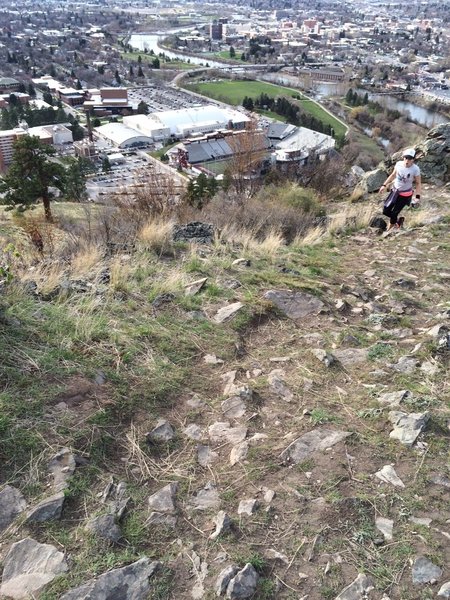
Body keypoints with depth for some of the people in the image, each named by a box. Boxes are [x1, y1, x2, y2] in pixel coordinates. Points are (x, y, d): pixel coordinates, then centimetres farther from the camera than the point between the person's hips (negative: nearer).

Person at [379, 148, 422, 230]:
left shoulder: (415, 169, -22)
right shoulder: (399, 164, -12)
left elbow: (418, 183, -10)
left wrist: (418, 197, -17)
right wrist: (384, 185, 6)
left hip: (405, 195, -5)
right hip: (395, 191, 5)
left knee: (394, 213, -2)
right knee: (386, 211, 5)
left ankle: (389, 230, 24)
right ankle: (399, 220, 35)